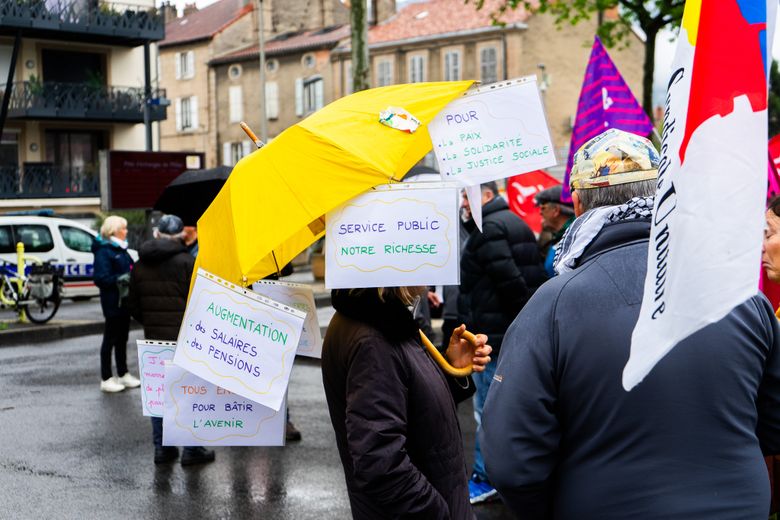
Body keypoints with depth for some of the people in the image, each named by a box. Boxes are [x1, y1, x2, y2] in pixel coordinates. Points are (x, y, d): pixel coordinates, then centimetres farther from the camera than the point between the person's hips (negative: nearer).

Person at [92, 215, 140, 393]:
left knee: (122, 338, 17)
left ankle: (123, 375, 27)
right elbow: (101, 278, -22)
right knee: (110, 339, -1)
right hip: (112, 301, -9)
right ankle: (106, 380, 6)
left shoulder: (120, 249, 14)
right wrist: (120, 279, -29)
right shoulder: (104, 251, -14)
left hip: (124, 300, 9)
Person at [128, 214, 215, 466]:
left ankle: (161, 447, 16)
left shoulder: (140, 265, 7)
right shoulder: (186, 262, -11)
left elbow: (134, 306, 12)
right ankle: (192, 450, 2)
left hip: (153, 339, 5)